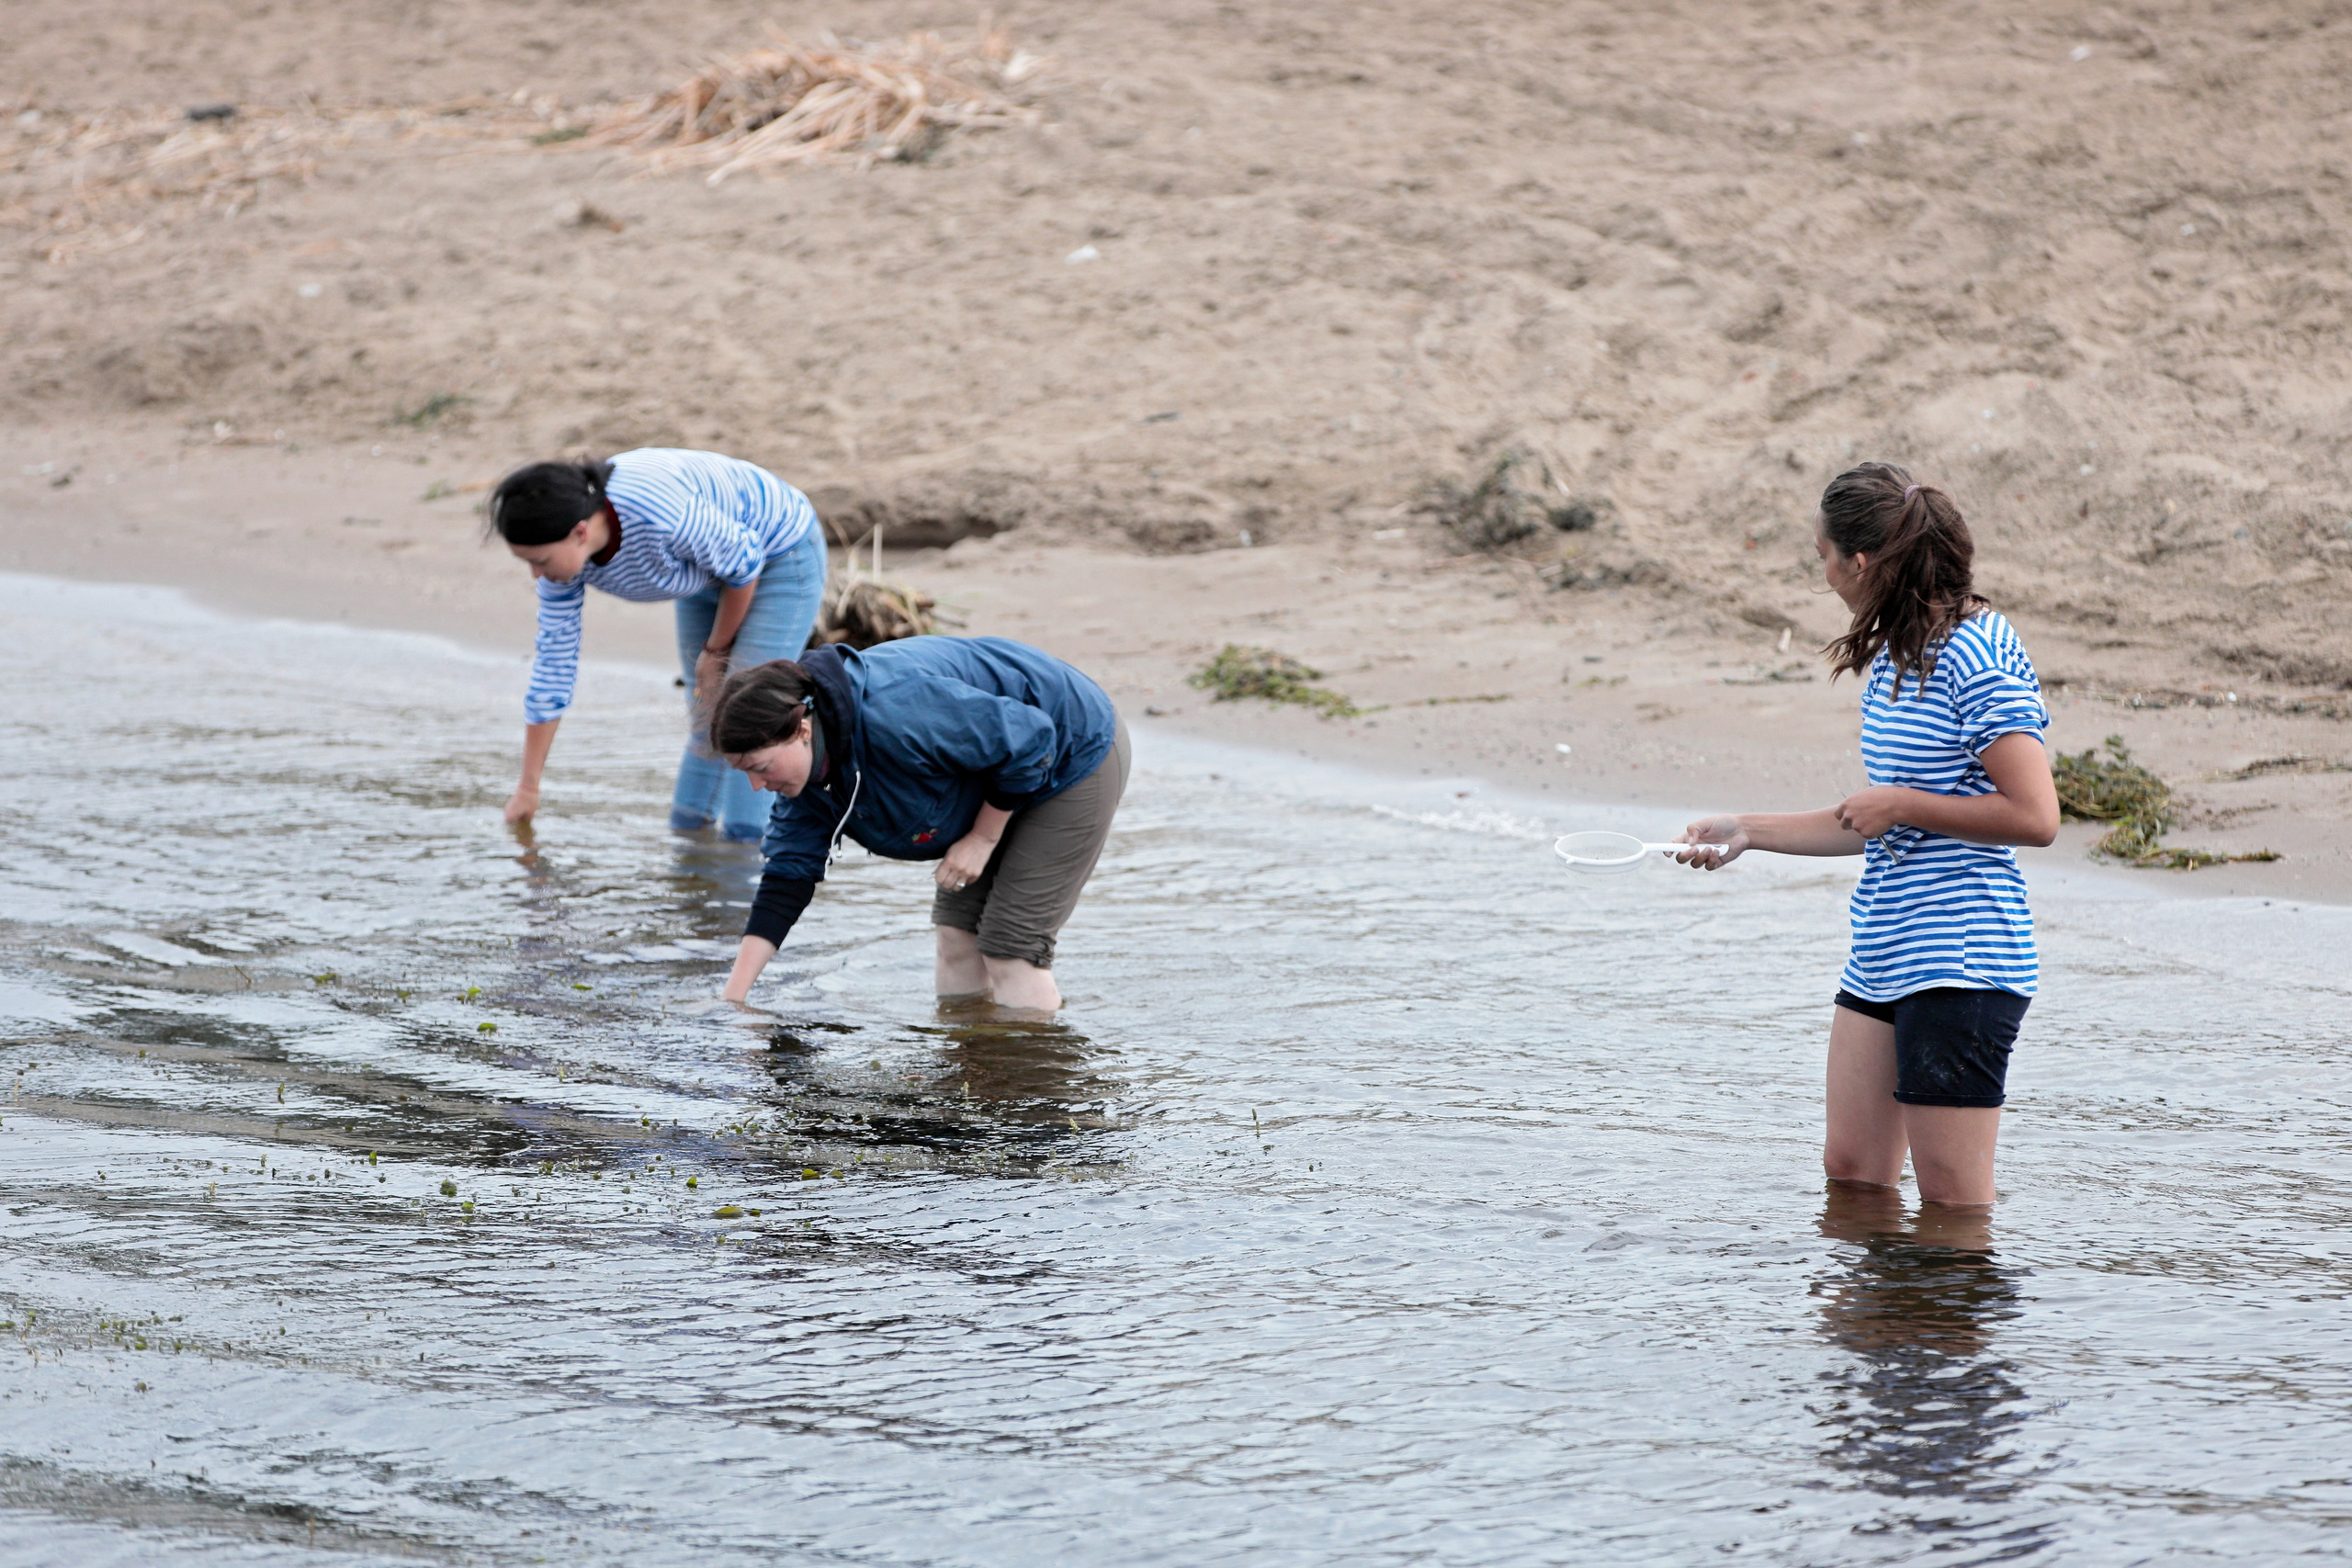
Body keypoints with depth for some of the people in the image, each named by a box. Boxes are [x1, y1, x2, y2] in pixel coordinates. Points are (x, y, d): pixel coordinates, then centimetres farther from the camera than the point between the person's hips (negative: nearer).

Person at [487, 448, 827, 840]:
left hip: (781, 555, -6)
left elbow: (744, 562, -24)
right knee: (705, 719, 6)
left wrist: (717, 649, -8)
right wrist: (527, 789, -5)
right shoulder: (563, 554, -18)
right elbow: (552, 663, -9)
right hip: (710, 570, 6)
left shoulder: (660, 517, -42)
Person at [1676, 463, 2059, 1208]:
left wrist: (1902, 804, -14)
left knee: (1950, 1198, -3)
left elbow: (2035, 816, -21)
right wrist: (1750, 831, 22)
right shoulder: (1893, 654, 14)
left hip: (1961, 957, -9)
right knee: (1852, 1173, 11)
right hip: (1881, 953, 9)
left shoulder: (1977, 653, -15)